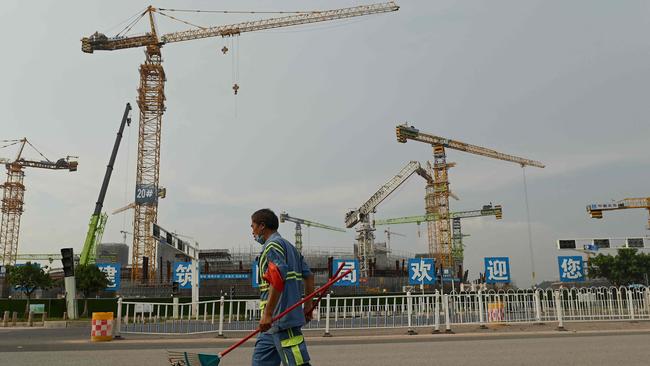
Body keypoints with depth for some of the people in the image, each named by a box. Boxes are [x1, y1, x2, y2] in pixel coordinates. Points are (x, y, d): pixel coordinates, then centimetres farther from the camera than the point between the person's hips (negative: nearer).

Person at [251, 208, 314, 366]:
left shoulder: (272, 245, -8)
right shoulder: (290, 246, 22)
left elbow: (278, 280, -22)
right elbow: (308, 276, 19)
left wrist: (267, 314, -23)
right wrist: (308, 305, 20)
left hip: (281, 317, -10)